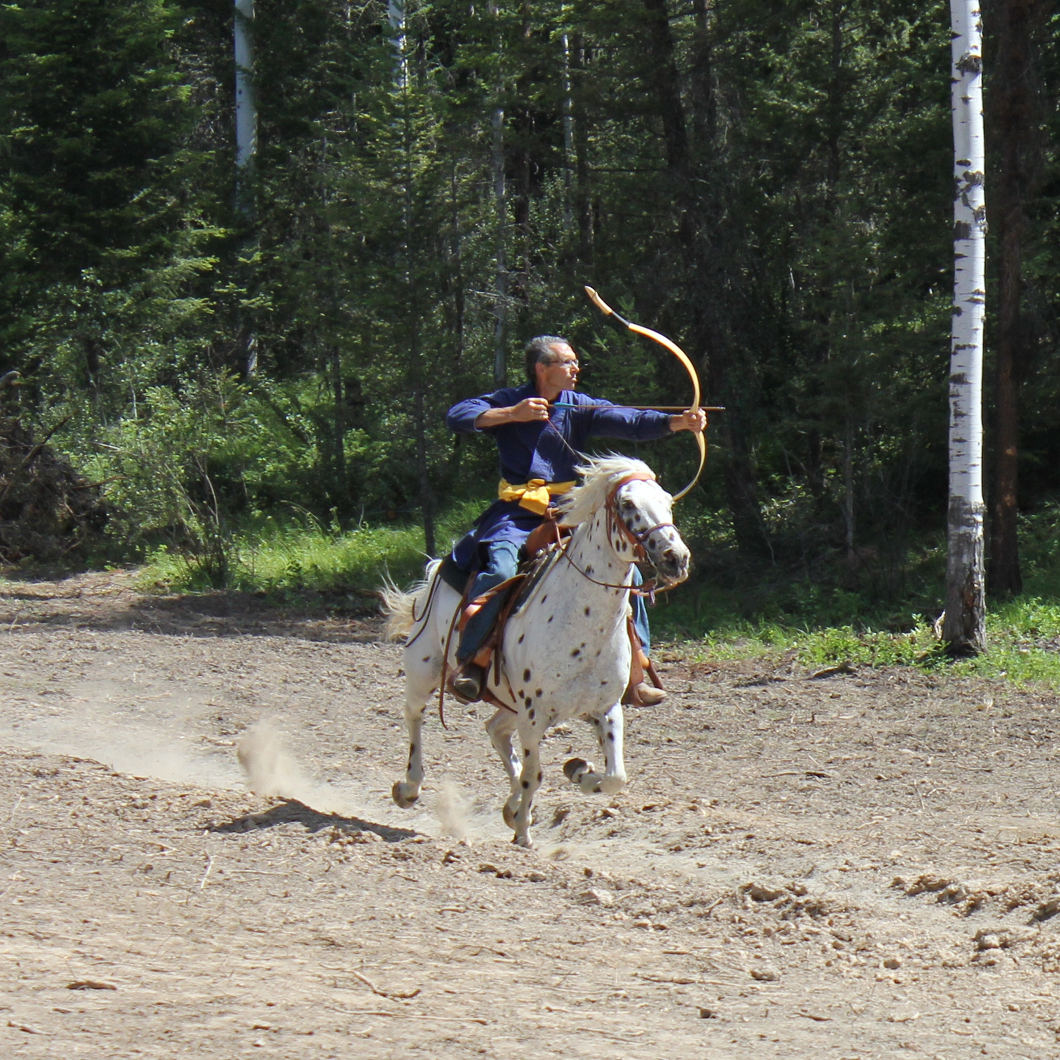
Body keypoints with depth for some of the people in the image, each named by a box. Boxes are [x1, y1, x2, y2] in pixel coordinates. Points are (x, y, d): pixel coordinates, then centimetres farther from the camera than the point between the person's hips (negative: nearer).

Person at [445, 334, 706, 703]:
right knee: (501, 568, -32)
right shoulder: (508, 401, 0)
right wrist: (513, 414, -21)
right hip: (516, 515, -5)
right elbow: (456, 417, -12)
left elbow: (629, 422, -4)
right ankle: (467, 662, -24)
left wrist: (679, 422, -20)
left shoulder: (578, 407, 9)